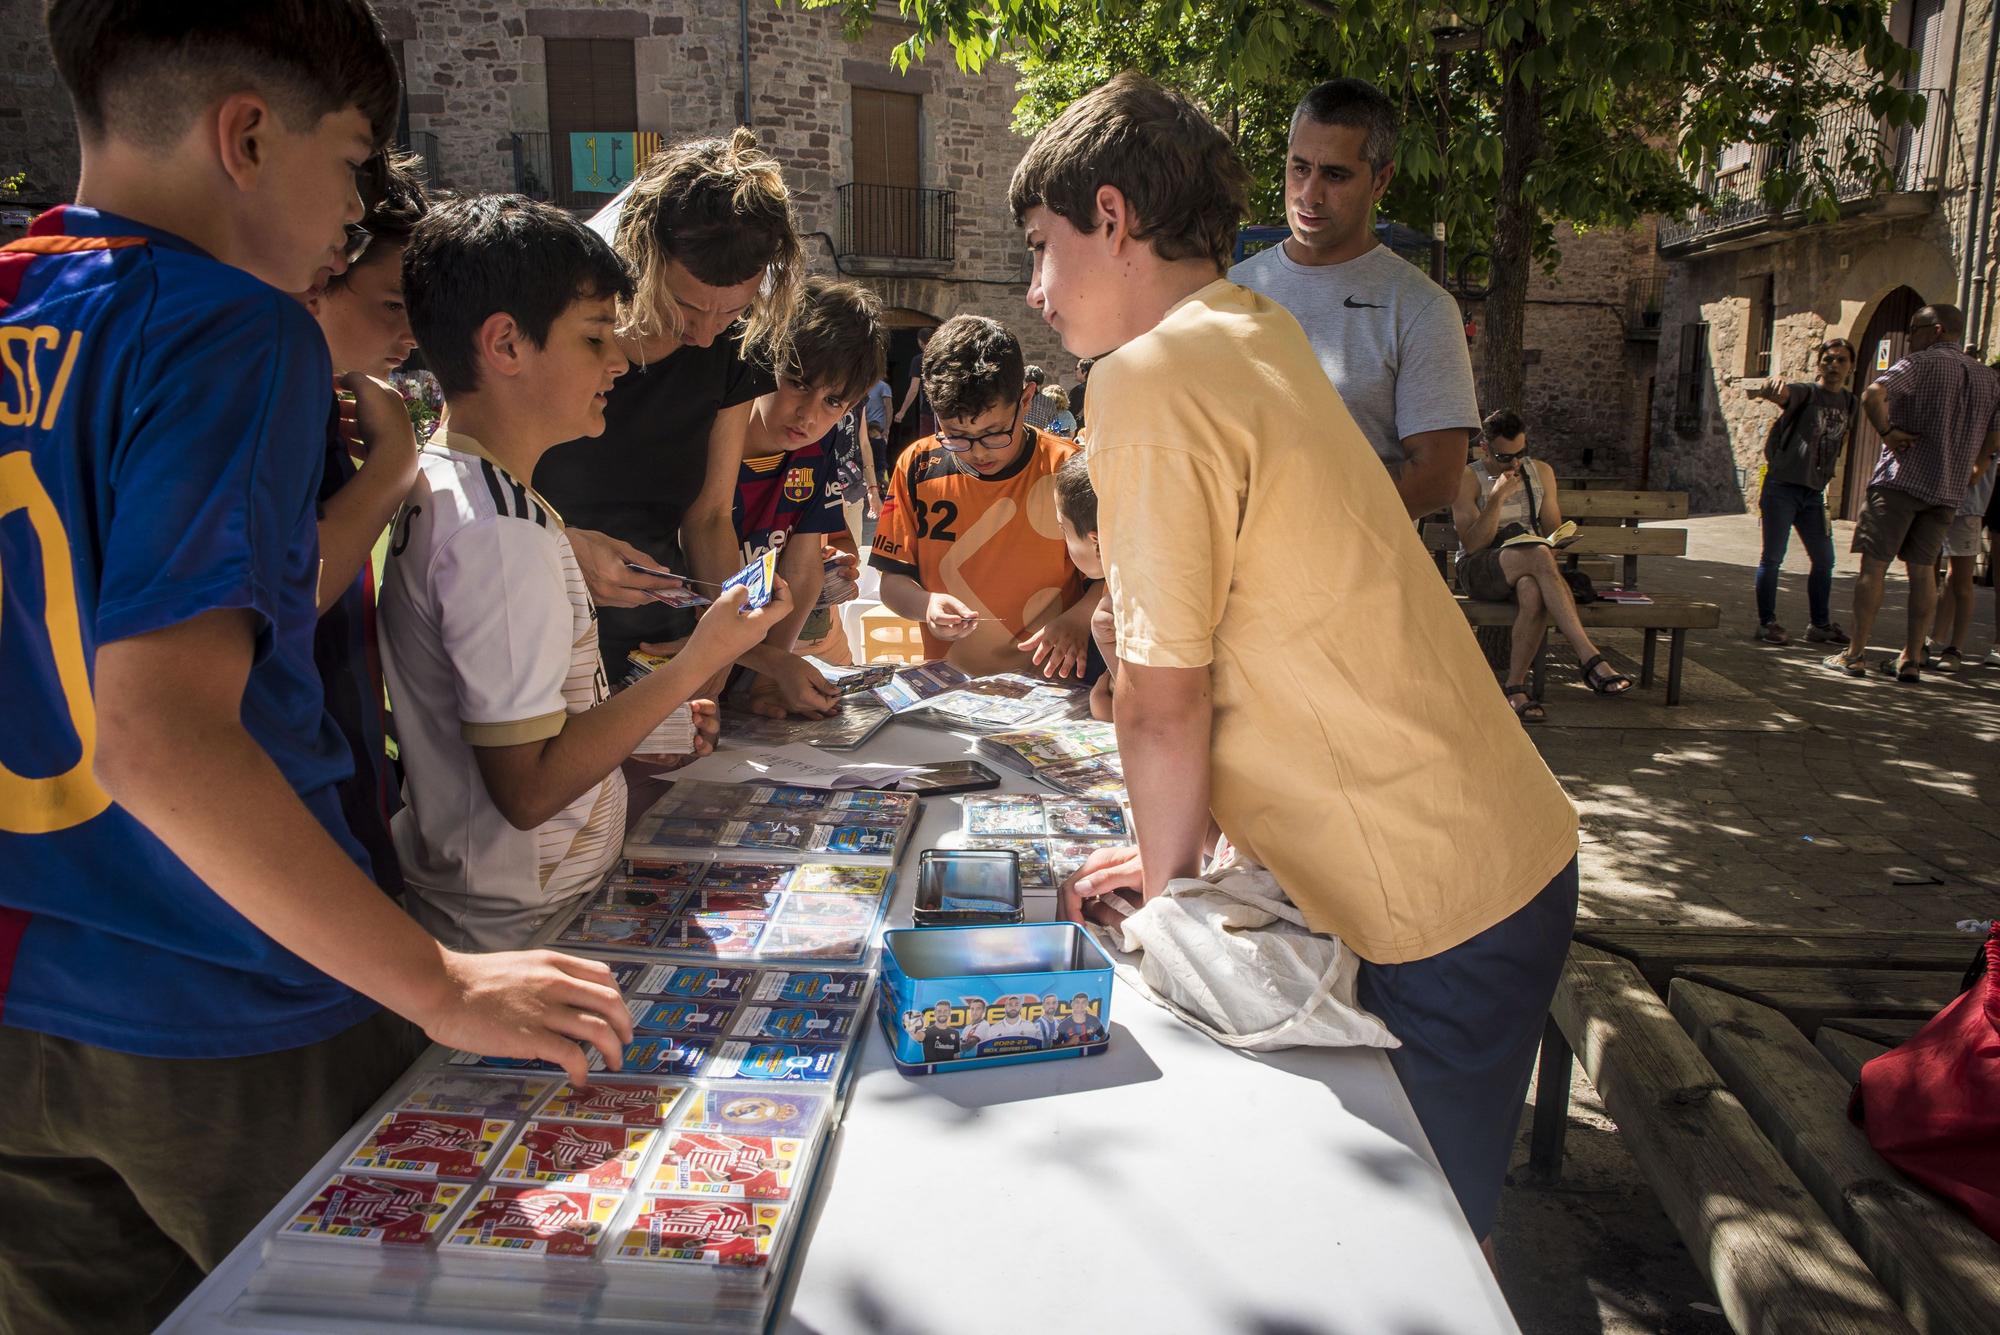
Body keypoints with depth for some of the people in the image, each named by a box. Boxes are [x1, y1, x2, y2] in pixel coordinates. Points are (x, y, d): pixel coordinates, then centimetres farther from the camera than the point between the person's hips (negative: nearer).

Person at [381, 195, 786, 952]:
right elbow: (529, 787, -23)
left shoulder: (434, 483, 6)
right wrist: (698, 663, -19)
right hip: (527, 935, -9)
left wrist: (645, 726, 9)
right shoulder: (502, 533, -24)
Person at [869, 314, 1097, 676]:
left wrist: (1077, 619, -18)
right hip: (946, 687, 2)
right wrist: (926, 605, -15)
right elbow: (892, 582, 6)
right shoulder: (917, 467, 1)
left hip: (1046, 683, -1)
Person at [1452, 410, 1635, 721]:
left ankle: (1515, 685, -31)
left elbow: (1553, 532, 19)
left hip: (1527, 571, 4)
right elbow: (1472, 544, -10)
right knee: (1537, 555, -38)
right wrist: (1498, 497, -19)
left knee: (1534, 590, -38)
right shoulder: (1468, 479, -1)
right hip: (1479, 571, -3)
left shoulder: (1541, 472, 14)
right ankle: (1589, 658, -42)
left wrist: (1550, 551, -5)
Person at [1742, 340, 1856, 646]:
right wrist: (1772, 385, -52)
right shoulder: (1805, 392, -7)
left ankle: (1819, 624, 21)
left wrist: (1824, 478, 16)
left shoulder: (1851, 404, 11)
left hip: (1814, 493, 6)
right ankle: (1766, 622, 7)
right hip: (1782, 486, -6)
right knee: (1773, 557, -2)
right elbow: (1783, 393, -30)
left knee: (1824, 560, 9)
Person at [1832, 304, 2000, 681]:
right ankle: (1911, 659, 9)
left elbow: (1872, 394, -24)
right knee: (1922, 569, 10)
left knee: (1874, 564, -2)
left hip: (1902, 480, -6)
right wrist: (1967, 472, 24)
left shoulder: (1921, 364, -6)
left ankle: (1855, 654, -2)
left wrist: (1887, 431, -11)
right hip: (1948, 491, 6)